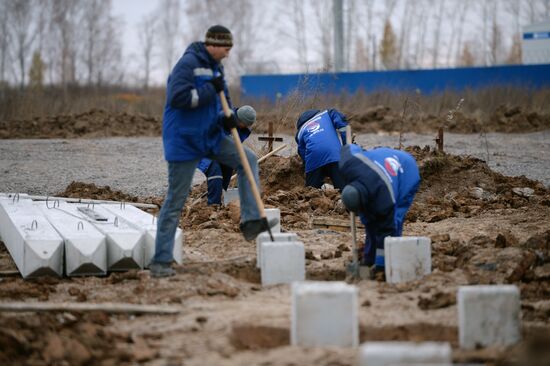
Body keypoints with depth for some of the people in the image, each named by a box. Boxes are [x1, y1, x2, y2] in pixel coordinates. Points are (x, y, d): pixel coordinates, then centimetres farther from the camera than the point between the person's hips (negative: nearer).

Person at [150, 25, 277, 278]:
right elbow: (177, 97, -28)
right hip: (184, 140, -8)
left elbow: (222, 97, 17)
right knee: (175, 201, -4)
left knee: (248, 159, 4)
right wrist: (211, 89, -22)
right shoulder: (188, 63, -17)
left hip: (210, 137, 8)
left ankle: (251, 221, 3)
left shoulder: (215, 66, 10)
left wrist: (228, 116, -6)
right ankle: (160, 261, 2)